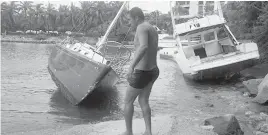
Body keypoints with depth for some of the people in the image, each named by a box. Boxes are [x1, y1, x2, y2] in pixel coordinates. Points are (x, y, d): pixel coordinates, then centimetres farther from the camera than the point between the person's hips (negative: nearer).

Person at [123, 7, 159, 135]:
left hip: (142, 74, -9)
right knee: (143, 102, 20)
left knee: (128, 101, 12)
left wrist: (131, 66, -48)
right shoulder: (153, 29, 11)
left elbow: (144, 47, -41)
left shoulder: (142, 27, -21)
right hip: (153, 72, 9)